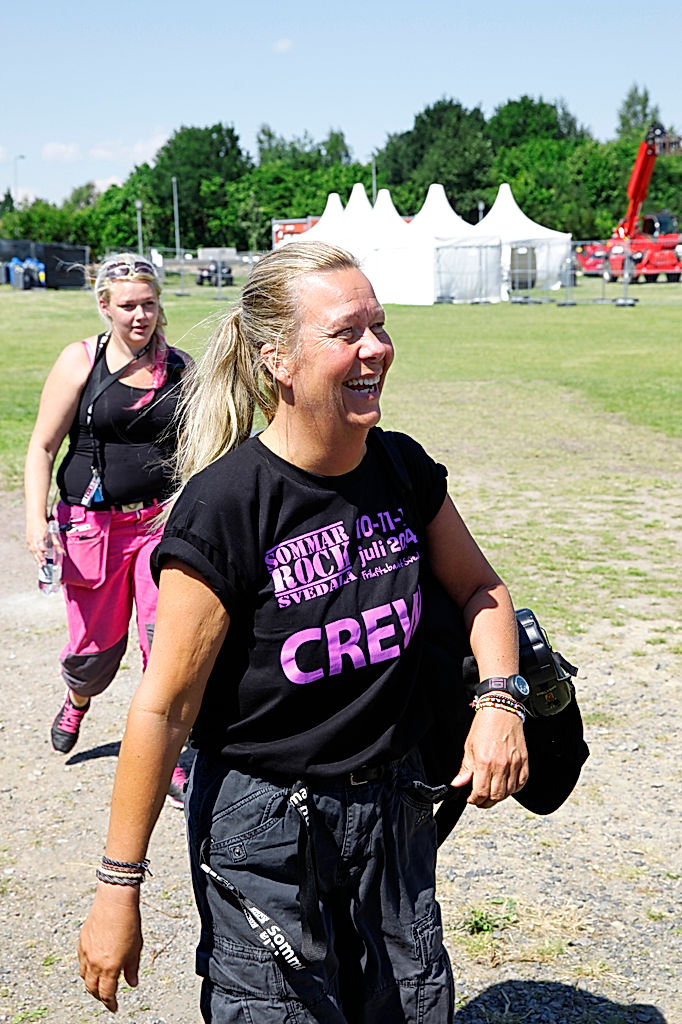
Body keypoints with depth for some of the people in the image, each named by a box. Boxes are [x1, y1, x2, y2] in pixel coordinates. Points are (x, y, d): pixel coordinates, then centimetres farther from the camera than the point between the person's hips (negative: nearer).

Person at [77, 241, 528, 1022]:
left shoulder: (403, 470, -4)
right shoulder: (223, 508, -21)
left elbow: (479, 589, 11)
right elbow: (164, 708, -17)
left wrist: (499, 701, -7)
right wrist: (118, 888, -12)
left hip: (394, 808, 6)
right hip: (263, 826, -5)